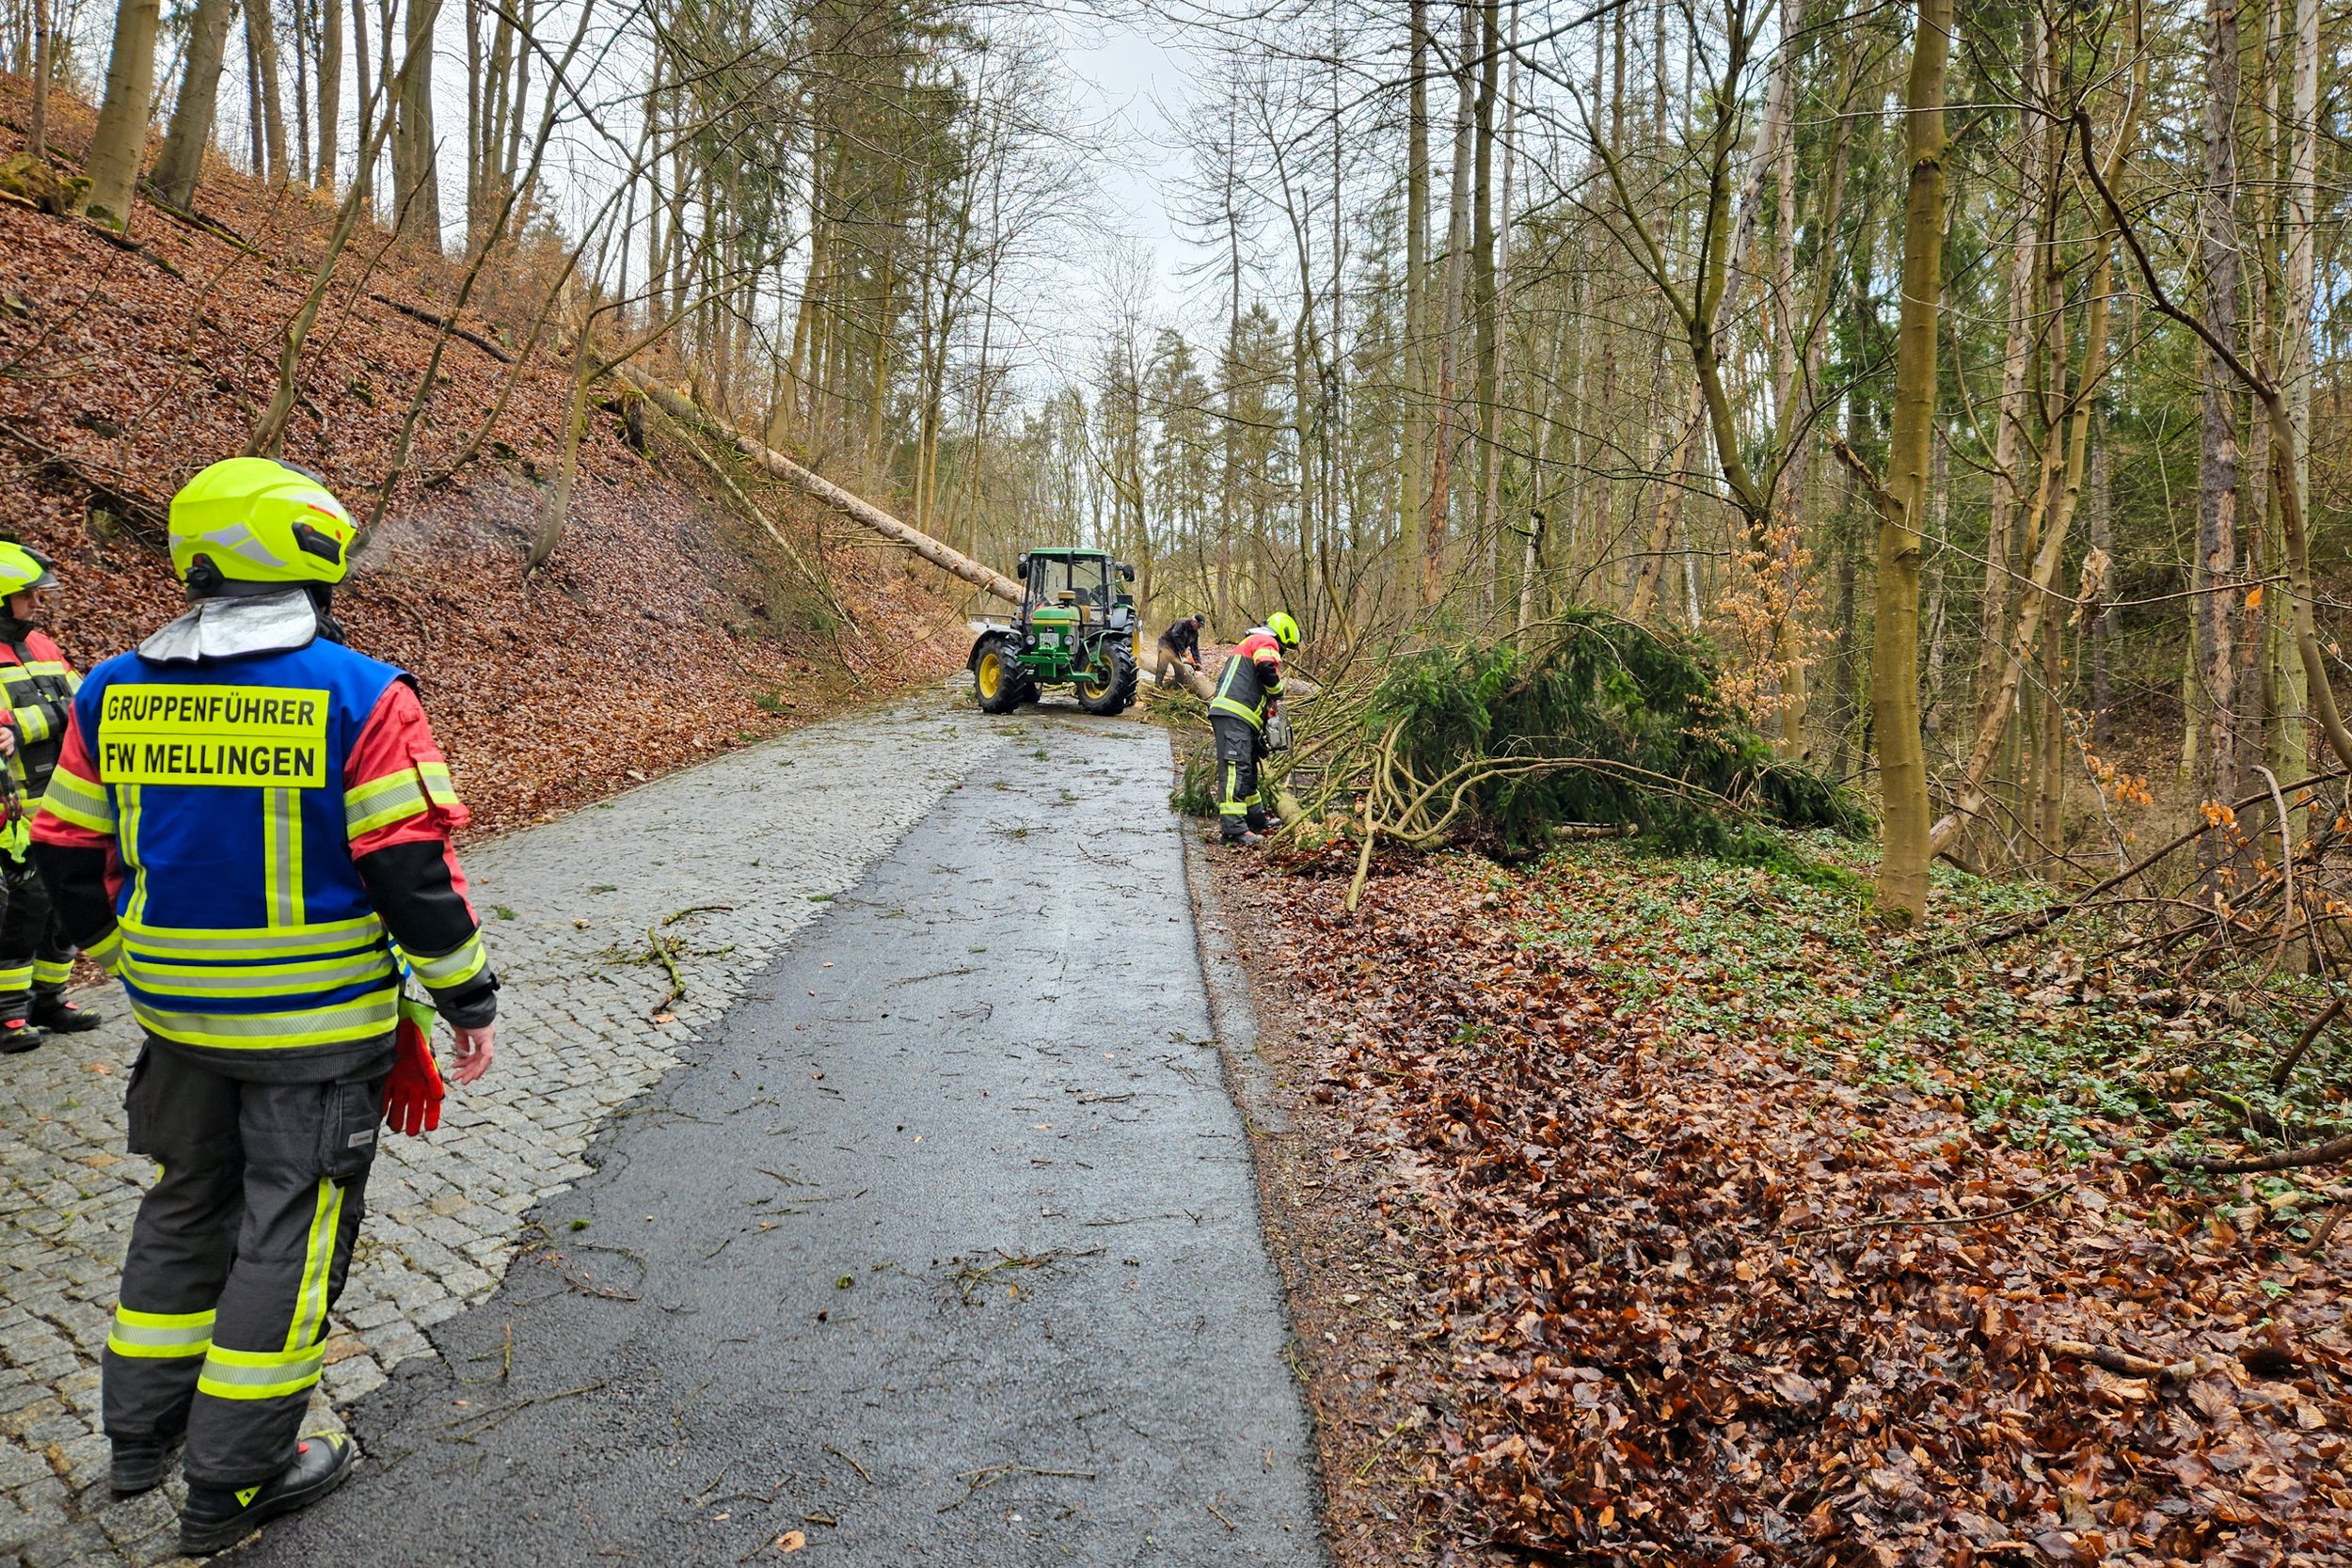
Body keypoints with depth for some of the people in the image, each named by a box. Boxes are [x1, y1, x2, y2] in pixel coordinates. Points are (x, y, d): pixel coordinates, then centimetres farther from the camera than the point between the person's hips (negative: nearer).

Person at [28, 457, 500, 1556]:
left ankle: (140, 1433, 37)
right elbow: (412, 871, -18)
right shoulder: (360, 698, -17)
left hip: (179, 1016, 6)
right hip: (320, 1029, -5)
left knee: (185, 1206, 24)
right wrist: (469, 998, -7)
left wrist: (129, 963, 23)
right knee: (289, 1233, 8)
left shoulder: (112, 695, 1)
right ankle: (231, 1484, 18)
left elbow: (69, 855, 8)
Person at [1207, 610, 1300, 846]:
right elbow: (1267, 668, -20)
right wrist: (1277, 696, -4)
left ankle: (1256, 818, 30)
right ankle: (1234, 828, -24)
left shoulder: (1248, 644, 33)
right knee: (1236, 767, -17)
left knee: (1248, 768, 19)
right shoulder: (1266, 641, 2)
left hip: (1235, 717, 10)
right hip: (1233, 715, -10)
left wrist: (1265, 711, 22)